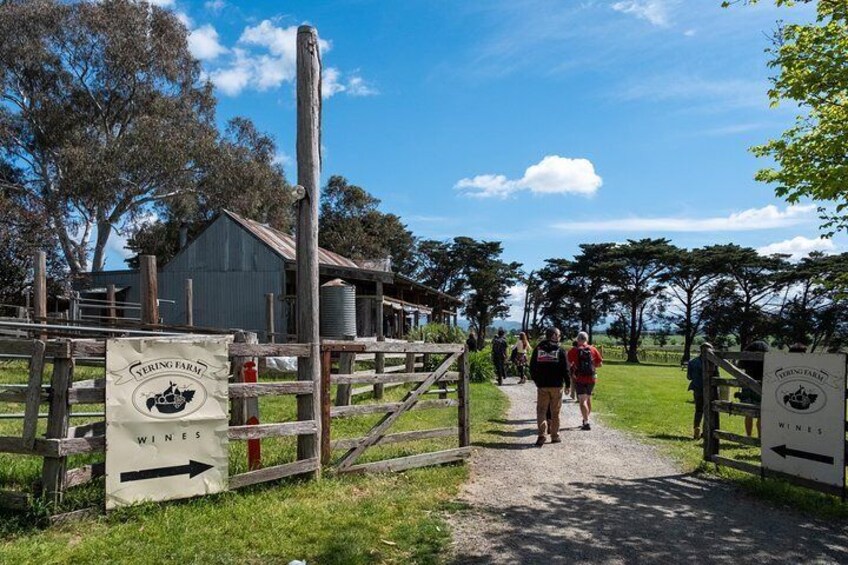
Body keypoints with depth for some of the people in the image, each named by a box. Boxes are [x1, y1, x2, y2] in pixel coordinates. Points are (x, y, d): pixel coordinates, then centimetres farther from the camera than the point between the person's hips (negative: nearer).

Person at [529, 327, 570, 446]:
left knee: (541, 410, 5)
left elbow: (532, 368, 7)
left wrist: (536, 380, 17)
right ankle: (555, 436, 15)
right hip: (556, 385, -1)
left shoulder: (537, 349, 4)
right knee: (555, 412, 9)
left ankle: (542, 435, -9)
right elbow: (565, 369, -5)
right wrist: (567, 384, 3)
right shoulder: (560, 350, -4)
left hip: (541, 386, 1)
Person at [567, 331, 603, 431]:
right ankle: (586, 420, 33)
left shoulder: (573, 351, -7)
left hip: (579, 379, -4)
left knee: (582, 400, -6)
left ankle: (586, 423, -16)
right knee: (588, 399, 20)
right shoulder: (593, 350, 2)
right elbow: (600, 363, 4)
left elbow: (568, 364, -9)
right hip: (591, 378, 4)